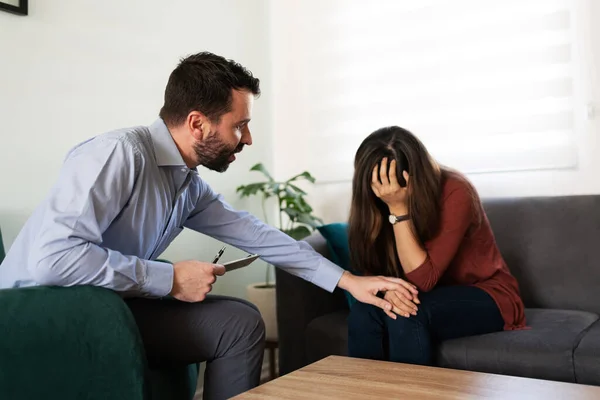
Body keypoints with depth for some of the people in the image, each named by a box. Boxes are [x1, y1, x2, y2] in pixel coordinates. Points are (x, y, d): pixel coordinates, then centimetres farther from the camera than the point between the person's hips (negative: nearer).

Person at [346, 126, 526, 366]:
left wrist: (398, 209, -32)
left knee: (407, 315, -32)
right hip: (433, 300, 4)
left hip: (485, 297, -4)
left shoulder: (454, 193, -24)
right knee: (363, 314, -25)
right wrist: (388, 289, -29)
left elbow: (423, 279, -27)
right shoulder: (378, 204, -9)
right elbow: (373, 268, -6)